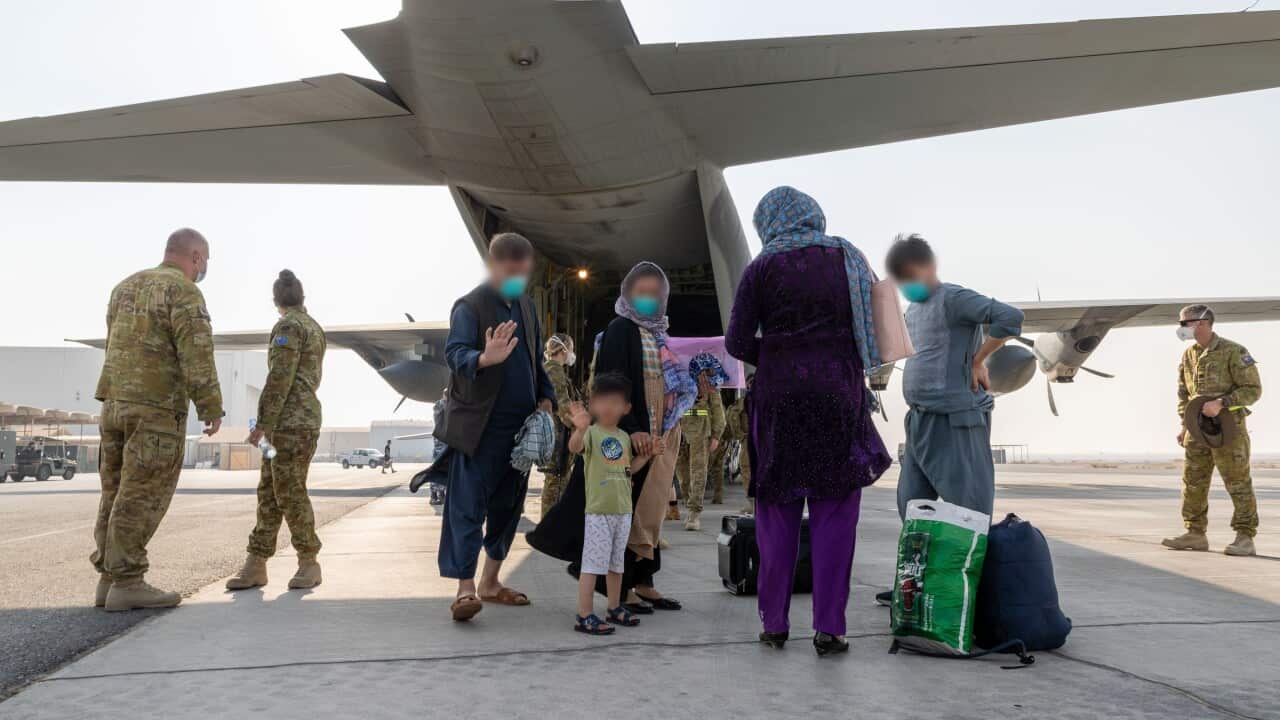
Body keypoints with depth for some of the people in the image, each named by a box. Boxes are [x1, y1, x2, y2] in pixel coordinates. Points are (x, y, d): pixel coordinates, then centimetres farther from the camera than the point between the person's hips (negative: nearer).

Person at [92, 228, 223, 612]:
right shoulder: (183, 292, -10)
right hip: (158, 407, -8)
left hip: (116, 402, 8)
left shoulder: (126, 287, 16)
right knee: (142, 497, -6)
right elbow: (197, 355, -18)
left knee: (120, 494, 9)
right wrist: (212, 408, -14)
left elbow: (118, 348, 21)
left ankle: (110, 579, 10)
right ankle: (127, 584, -4)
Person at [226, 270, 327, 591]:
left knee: (290, 493, -5)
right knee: (269, 492, 6)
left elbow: (279, 379, -17)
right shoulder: (315, 328, 19)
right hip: (302, 417, 10)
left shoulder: (289, 326, -10)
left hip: (291, 420, -10)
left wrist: (262, 423, -16)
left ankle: (308, 563, 3)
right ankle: (255, 565, 7)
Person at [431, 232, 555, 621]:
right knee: (468, 505, -5)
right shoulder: (470, 306, -8)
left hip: (521, 425, 8)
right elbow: (455, 352, -23)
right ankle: (465, 589, -3)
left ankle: (490, 582, 25)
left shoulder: (526, 305, 14)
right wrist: (485, 359, -44)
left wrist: (544, 398, 9)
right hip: (479, 425, -7)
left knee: (508, 505, 13)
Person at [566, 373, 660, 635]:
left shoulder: (624, 437, 11)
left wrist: (647, 454, 8)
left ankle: (614, 608, 31)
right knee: (593, 563, -5)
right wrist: (580, 429, -54)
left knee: (616, 563, 18)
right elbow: (574, 448, -33)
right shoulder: (592, 432, -12)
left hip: (623, 510, 7)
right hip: (598, 510, -7)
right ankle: (584, 616, 2)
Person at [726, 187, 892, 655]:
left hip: (778, 400, -1)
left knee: (776, 515, 8)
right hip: (839, 397, 1)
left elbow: (737, 343, -5)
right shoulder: (848, 258, 8)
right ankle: (828, 629, 6)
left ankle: (774, 623, 13)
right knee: (834, 517, 5)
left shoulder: (762, 268, 0)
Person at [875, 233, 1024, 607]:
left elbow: (1010, 317, -25)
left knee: (968, 507, -5)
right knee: (912, 505, 12)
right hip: (920, 420, 9)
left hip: (955, 420, -9)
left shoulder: (953, 299, -11)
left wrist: (978, 361, -15)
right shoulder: (912, 311, 17)